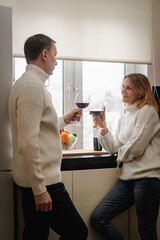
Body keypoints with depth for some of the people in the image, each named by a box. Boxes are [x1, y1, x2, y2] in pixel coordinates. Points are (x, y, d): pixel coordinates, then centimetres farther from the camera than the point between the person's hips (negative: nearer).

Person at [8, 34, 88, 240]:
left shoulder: (28, 83, 15)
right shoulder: (33, 86, -17)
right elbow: (27, 143, -23)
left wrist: (64, 120, 26)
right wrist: (39, 189, -22)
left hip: (37, 180, 10)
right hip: (41, 183, -10)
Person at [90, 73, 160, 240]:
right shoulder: (123, 118, 20)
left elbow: (136, 148, -12)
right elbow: (114, 148, 13)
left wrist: (121, 153, 7)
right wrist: (103, 127, 2)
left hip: (146, 177, -8)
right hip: (127, 177, 8)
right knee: (97, 219, 1)